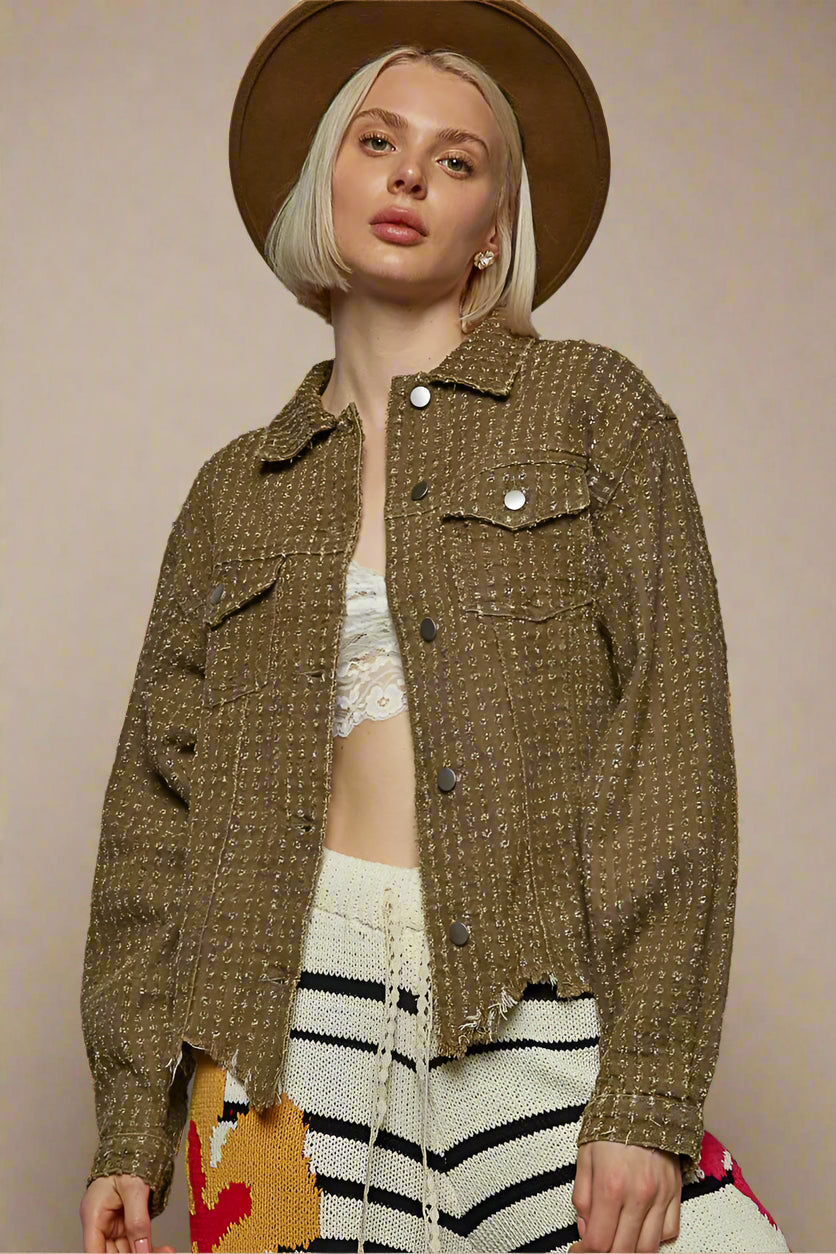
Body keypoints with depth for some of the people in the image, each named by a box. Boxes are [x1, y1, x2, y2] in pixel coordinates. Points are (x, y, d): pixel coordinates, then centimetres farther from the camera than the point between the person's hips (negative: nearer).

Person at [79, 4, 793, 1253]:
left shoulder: (593, 405, 6)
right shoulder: (239, 490, 14)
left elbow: (675, 745, -2)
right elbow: (158, 805, 12)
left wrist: (649, 1092, -11)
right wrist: (135, 1127, 4)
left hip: (544, 1011, -2)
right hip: (296, 1013, 2)